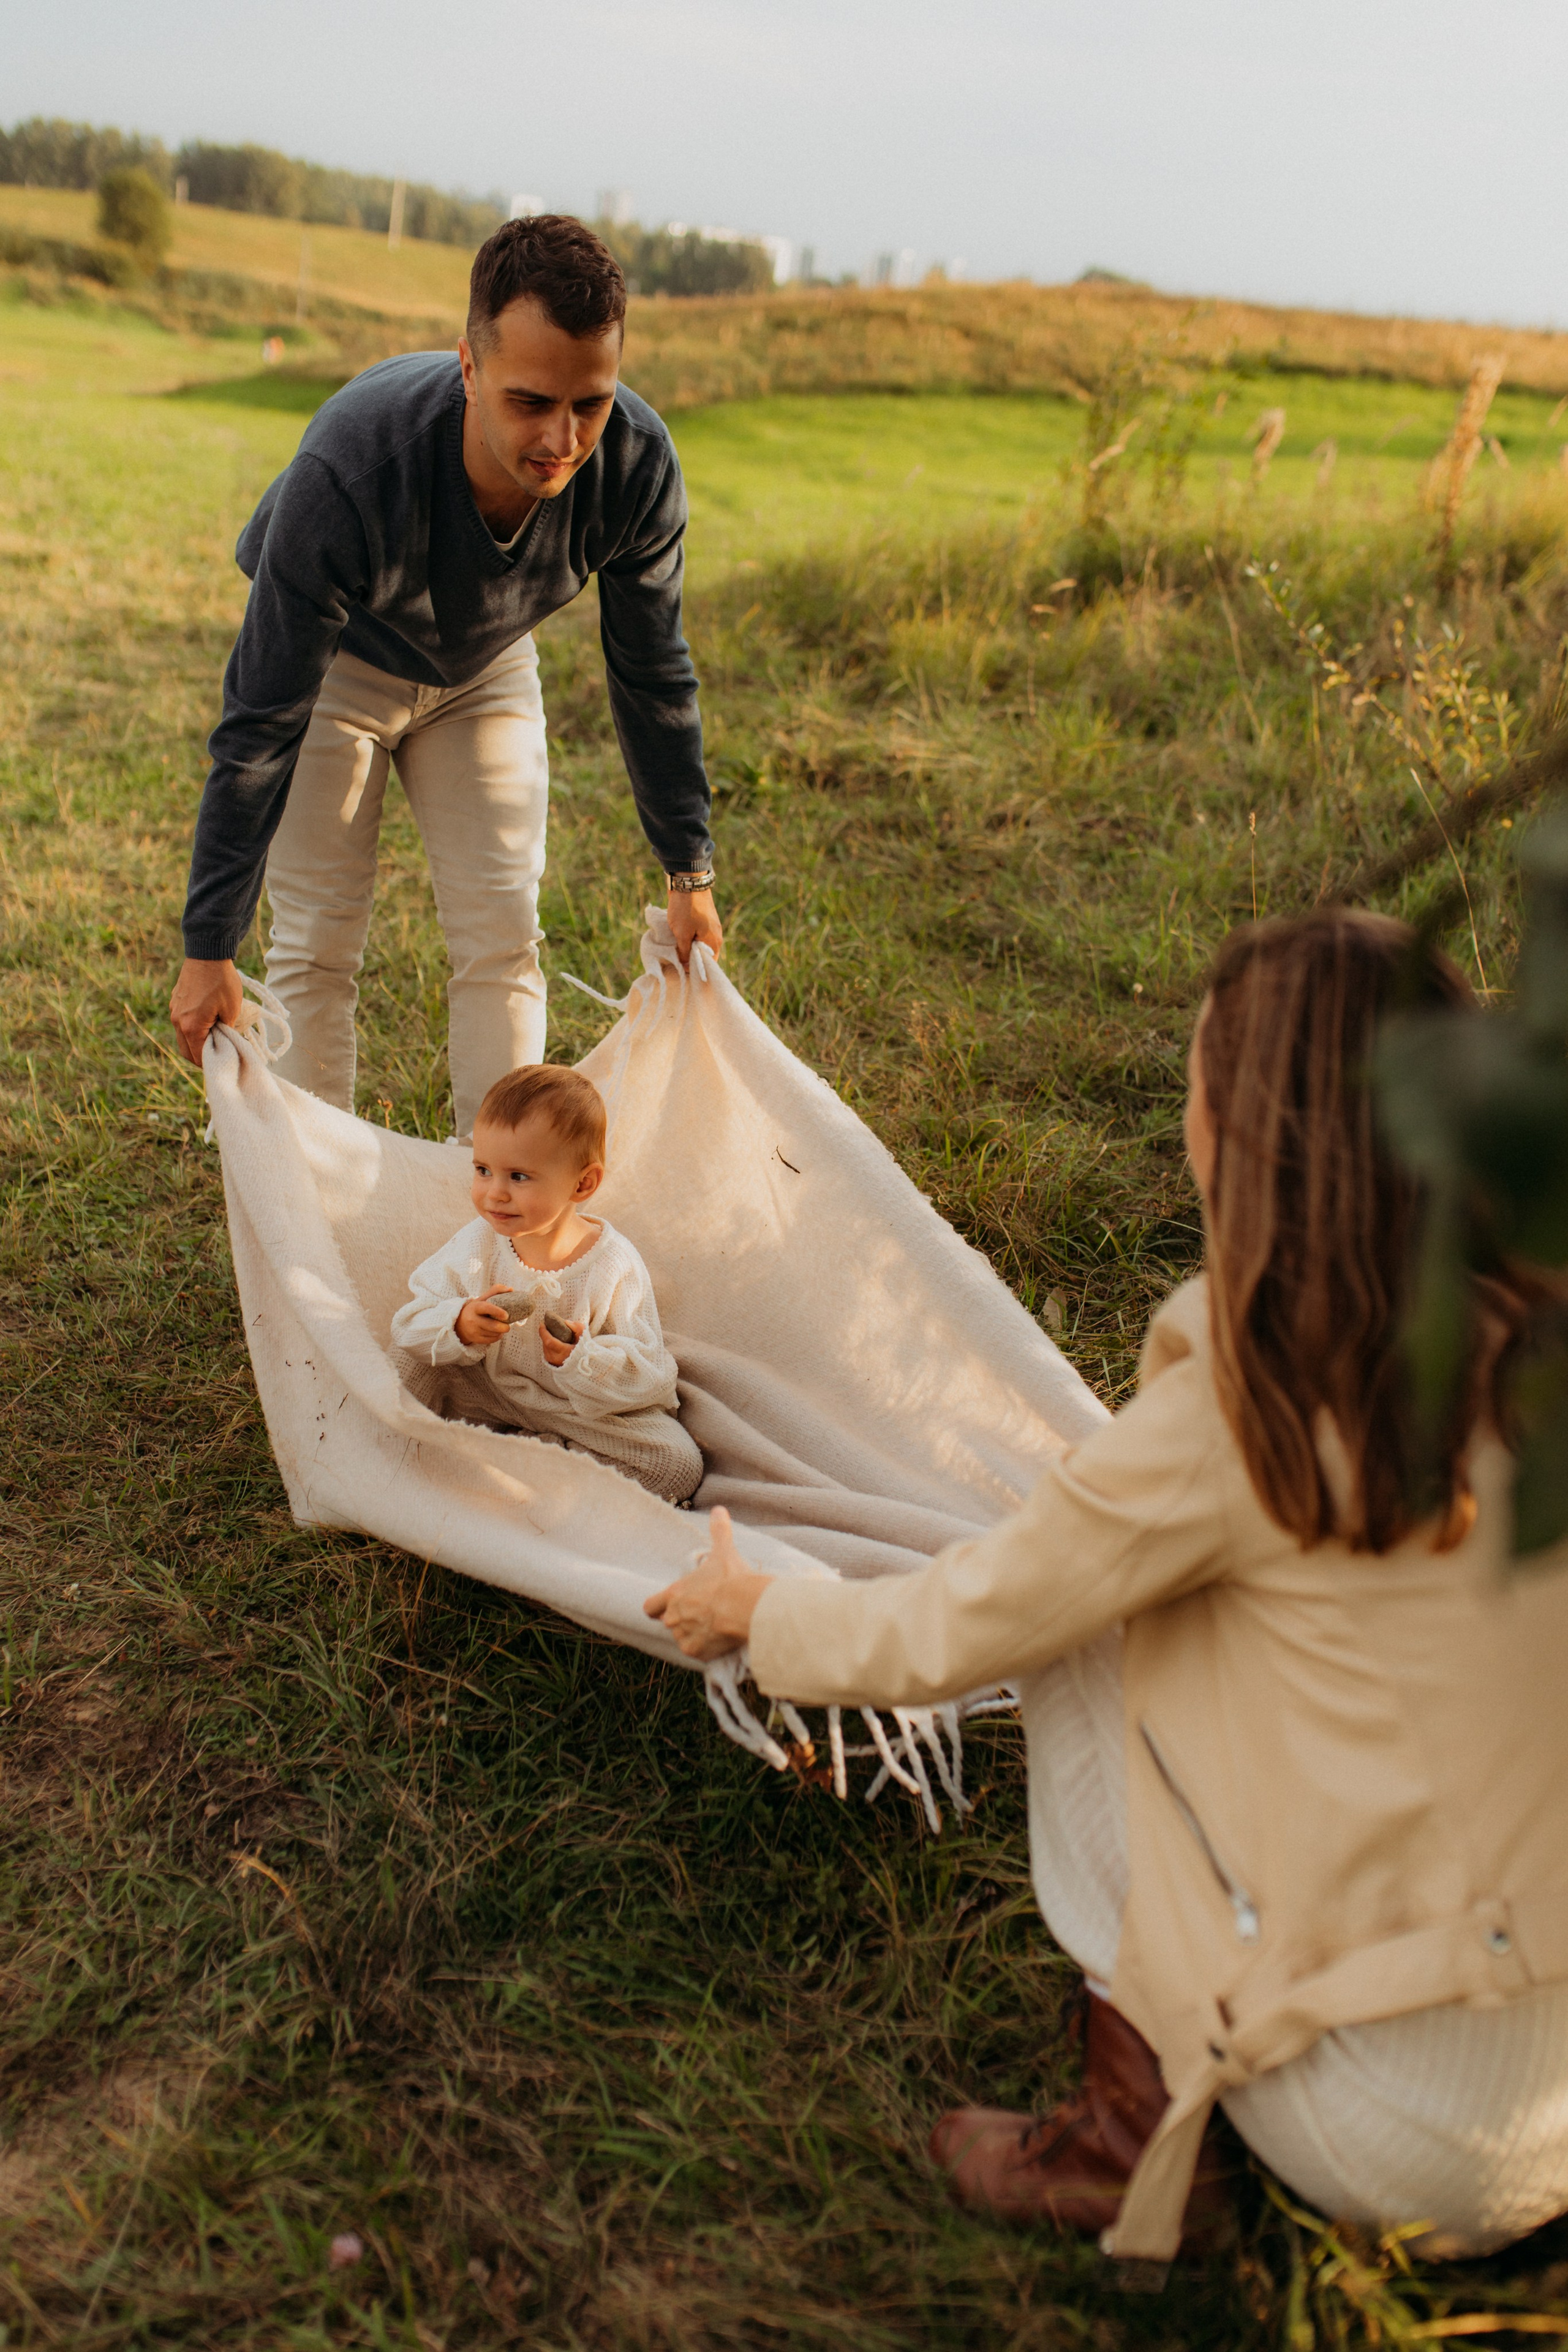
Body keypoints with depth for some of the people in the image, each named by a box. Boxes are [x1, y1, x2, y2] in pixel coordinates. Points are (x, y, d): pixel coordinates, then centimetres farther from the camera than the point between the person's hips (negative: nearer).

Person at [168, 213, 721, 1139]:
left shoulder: (638, 463, -30)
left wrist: (690, 870, -7)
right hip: (338, 658, -3)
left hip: (485, 664, 3)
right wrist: (210, 948, -28)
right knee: (318, 946, -6)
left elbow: (653, 671, -12)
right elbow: (263, 728, -33)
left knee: (504, 936, -3)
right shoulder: (348, 472, -41)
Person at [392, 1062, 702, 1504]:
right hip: (490, 1393, 2)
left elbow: (648, 1376, -22)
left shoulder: (614, 1268, -23)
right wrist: (458, 1325, -32)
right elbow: (408, 1326, -11)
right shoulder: (477, 1245, -13)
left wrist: (585, 1359, -41)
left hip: (590, 1410, -2)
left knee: (681, 1465, -20)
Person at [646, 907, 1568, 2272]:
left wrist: (752, 1609, 14)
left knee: (1079, 1644, 5)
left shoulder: (1241, 1419, -19)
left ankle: (1134, 2137, 11)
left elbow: (944, 1638, -5)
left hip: (1404, 2141, -6)